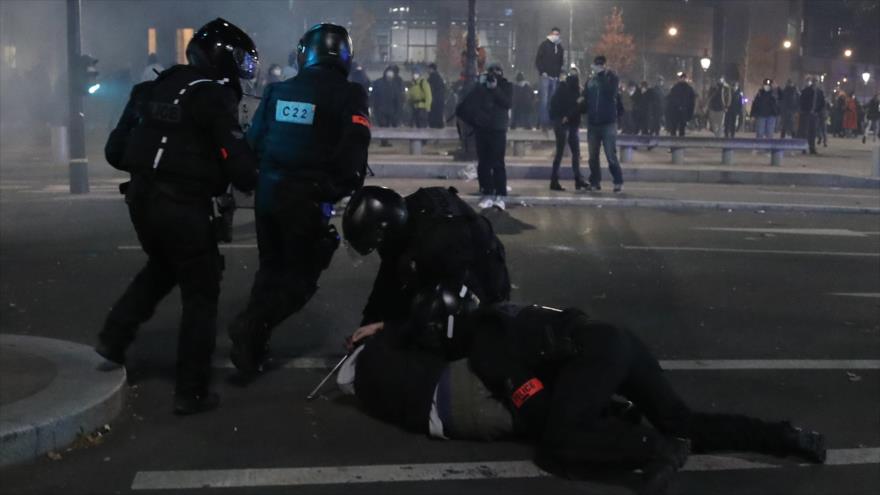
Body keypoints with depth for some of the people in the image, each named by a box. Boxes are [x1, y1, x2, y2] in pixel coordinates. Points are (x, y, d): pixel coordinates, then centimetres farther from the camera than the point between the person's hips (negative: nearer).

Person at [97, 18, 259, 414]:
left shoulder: (153, 89, 11)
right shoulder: (213, 96, -11)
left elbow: (116, 151, 13)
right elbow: (237, 162, -16)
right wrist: (251, 181, 6)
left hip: (141, 198, 7)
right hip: (184, 205, -7)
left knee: (161, 269, 32)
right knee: (200, 295, 5)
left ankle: (114, 336, 23)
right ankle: (192, 392, 7)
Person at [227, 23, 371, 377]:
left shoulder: (277, 91, 8)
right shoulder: (350, 96, -6)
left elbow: (252, 142, 11)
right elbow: (353, 153, -15)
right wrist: (343, 192, -2)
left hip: (267, 193, 5)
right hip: (307, 198, -5)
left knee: (271, 269, 21)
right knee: (301, 277, 6)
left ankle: (252, 340, 18)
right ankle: (252, 325, -13)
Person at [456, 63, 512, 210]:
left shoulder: (506, 87, 5)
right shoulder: (480, 88, 9)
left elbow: (507, 103, -12)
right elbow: (464, 107, 12)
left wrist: (495, 88, -16)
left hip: (498, 130, -3)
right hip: (482, 130, 3)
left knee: (498, 164, -8)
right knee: (483, 164, 1)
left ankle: (500, 196, -8)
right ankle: (487, 194, 6)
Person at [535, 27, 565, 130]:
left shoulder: (560, 47, 16)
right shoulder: (544, 44, 3)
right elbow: (538, 60, -1)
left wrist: (559, 73, 11)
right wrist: (542, 72, -11)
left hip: (555, 78, 4)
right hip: (546, 76, -4)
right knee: (544, 100, -10)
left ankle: (550, 122, 7)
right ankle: (543, 122, -9)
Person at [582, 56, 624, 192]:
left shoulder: (611, 78, -2)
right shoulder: (590, 81, 10)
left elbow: (610, 93, -20)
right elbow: (585, 101, 14)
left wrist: (601, 75, -18)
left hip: (608, 123, -5)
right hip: (593, 123, 5)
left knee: (611, 155, -7)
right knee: (593, 156, 9)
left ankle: (618, 182, 0)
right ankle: (595, 182, 18)